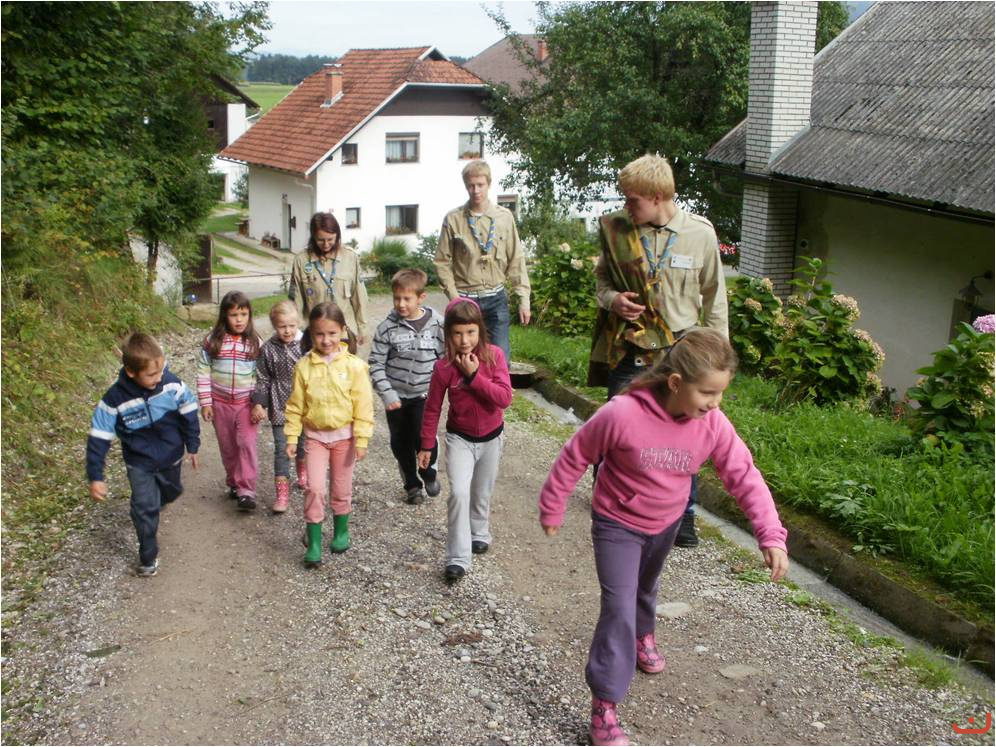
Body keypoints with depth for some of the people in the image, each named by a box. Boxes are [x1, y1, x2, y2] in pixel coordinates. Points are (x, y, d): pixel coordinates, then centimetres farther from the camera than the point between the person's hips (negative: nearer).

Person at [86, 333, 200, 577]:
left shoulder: (172, 384, -23)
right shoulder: (115, 399, -27)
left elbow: (189, 414, -6)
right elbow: (99, 438, -20)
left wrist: (192, 446, 3)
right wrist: (95, 477, -19)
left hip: (171, 456, 3)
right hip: (139, 462, -3)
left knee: (171, 492, 25)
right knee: (145, 507, -7)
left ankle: (153, 504, 61)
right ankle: (149, 557, 11)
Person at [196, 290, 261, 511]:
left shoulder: (255, 342, -6)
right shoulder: (212, 341, -5)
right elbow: (203, 373, -1)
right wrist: (205, 403, -3)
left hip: (246, 403, -2)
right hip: (220, 403, 2)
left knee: (246, 444, -12)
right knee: (228, 448, 13)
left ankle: (247, 491, -11)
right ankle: (234, 483, 30)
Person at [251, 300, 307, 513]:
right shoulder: (268, 349, -6)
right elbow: (262, 379, 0)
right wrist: (258, 403, -5)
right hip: (279, 407, -1)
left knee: (302, 443, 19)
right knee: (282, 448, -3)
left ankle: (302, 470, 48)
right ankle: (282, 493, 1)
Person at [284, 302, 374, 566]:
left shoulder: (354, 366, -12)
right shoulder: (304, 366, -6)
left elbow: (363, 406, -9)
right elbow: (295, 405, 0)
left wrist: (361, 439, -10)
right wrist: (292, 437, -2)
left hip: (344, 435, -1)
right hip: (315, 435, 1)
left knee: (342, 488, 13)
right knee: (314, 488, -5)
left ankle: (341, 531, 34)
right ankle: (314, 542, 5)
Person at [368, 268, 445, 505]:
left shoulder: (437, 323, -7)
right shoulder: (387, 327, -9)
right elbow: (376, 364, -6)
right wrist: (387, 394, -13)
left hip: (424, 394, -1)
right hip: (397, 396, 1)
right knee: (401, 444, 11)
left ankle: (429, 472, 15)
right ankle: (412, 485, 32)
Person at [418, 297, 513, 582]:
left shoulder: (494, 355, -15)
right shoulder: (444, 367, -16)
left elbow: (504, 398, -22)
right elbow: (432, 408, -5)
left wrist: (474, 375, -29)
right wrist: (426, 446, -1)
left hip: (491, 437, 2)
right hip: (460, 438, -1)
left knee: (482, 493, 18)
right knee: (459, 493, -16)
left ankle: (479, 533, 45)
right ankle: (458, 558, -9)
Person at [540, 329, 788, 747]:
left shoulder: (713, 426, -21)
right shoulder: (623, 414, -33)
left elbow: (745, 478, -16)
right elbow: (574, 457, -20)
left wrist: (771, 535, -25)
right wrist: (552, 507, -9)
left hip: (666, 524, 5)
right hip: (617, 524, -5)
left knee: (646, 587, 30)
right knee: (619, 607, -12)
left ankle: (642, 635, 62)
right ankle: (604, 708, -2)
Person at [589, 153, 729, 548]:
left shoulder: (700, 233, -6)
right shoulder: (617, 228, -4)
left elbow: (714, 298, 4)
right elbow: (602, 279, 12)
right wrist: (612, 299, -10)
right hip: (628, 350, 1)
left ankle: (684, 516, 26)